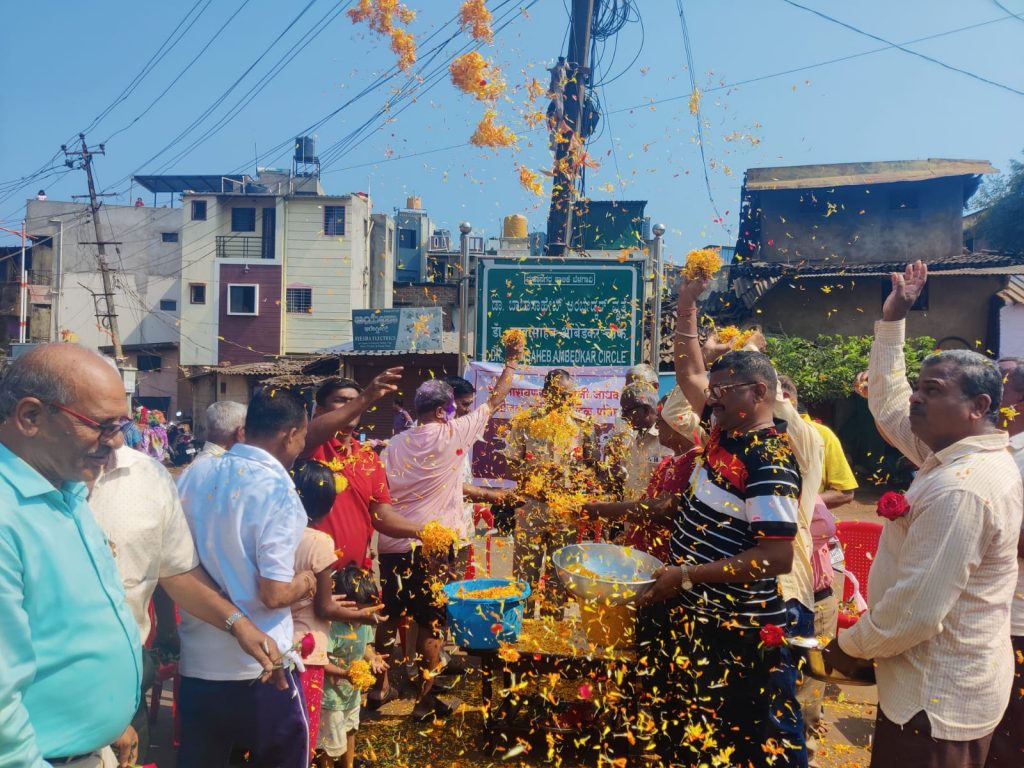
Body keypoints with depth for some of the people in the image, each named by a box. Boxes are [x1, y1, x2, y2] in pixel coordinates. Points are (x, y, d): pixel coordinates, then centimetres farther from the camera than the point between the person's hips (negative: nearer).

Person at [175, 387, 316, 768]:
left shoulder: (194, 475, 0)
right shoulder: (278, 491, -18)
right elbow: (275, 594, -22)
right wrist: (306, 581, -2)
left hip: (195, 663, 6)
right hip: (259, 668, -6)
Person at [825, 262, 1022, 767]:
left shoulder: (959, 490, -27)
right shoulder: (962, 454, 1)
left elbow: (916, 610, -29)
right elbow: (887, 405, 14)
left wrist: (849, 646, -12)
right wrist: (892, 320, 13)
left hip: (936, 697, -9)